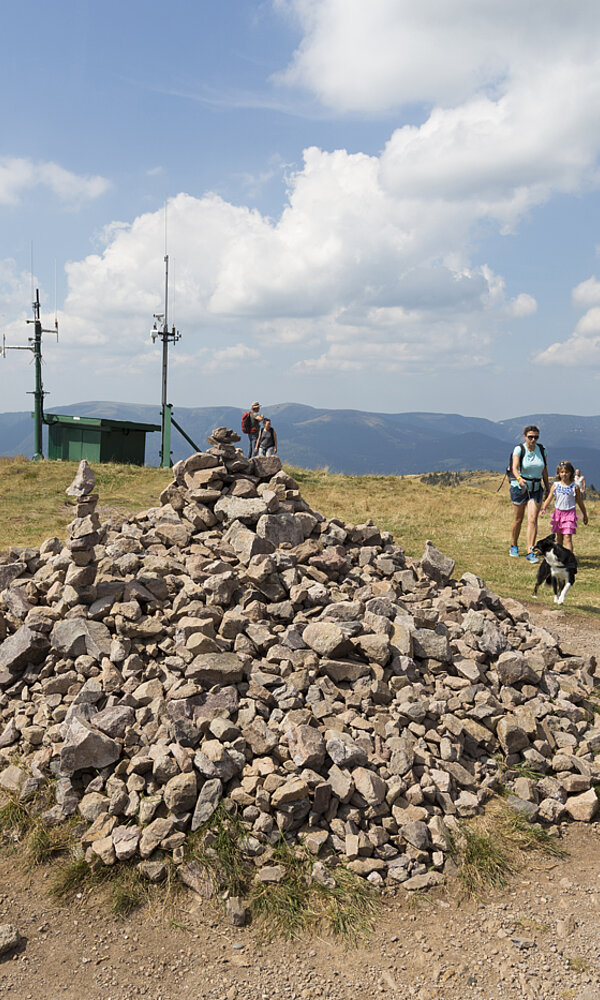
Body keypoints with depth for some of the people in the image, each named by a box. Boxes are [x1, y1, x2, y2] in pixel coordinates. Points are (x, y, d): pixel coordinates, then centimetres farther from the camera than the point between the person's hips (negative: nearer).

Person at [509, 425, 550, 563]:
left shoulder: (541, 450, 2)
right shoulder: (519, 449, -10)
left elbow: (544, 470, 13)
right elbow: (515, 468, -25)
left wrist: (547, 487, 17)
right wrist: (519, 479, -45)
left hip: (536, 489, 2)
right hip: (519, 488, -2)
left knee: (532, 520, -10)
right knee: (518, 519, 10)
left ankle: (530, 553, -10)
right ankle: (514, 546, 33)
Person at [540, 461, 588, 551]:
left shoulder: (575, 487, -3)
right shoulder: (555, 485, 2)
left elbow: (580, 502, 7)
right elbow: (549, 498, 1)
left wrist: (585, 515, 14)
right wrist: (543, 508, -15)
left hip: (570, 514, -3)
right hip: (558, 512, 3)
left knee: (567, 537, -13)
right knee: (559, 537, 14)